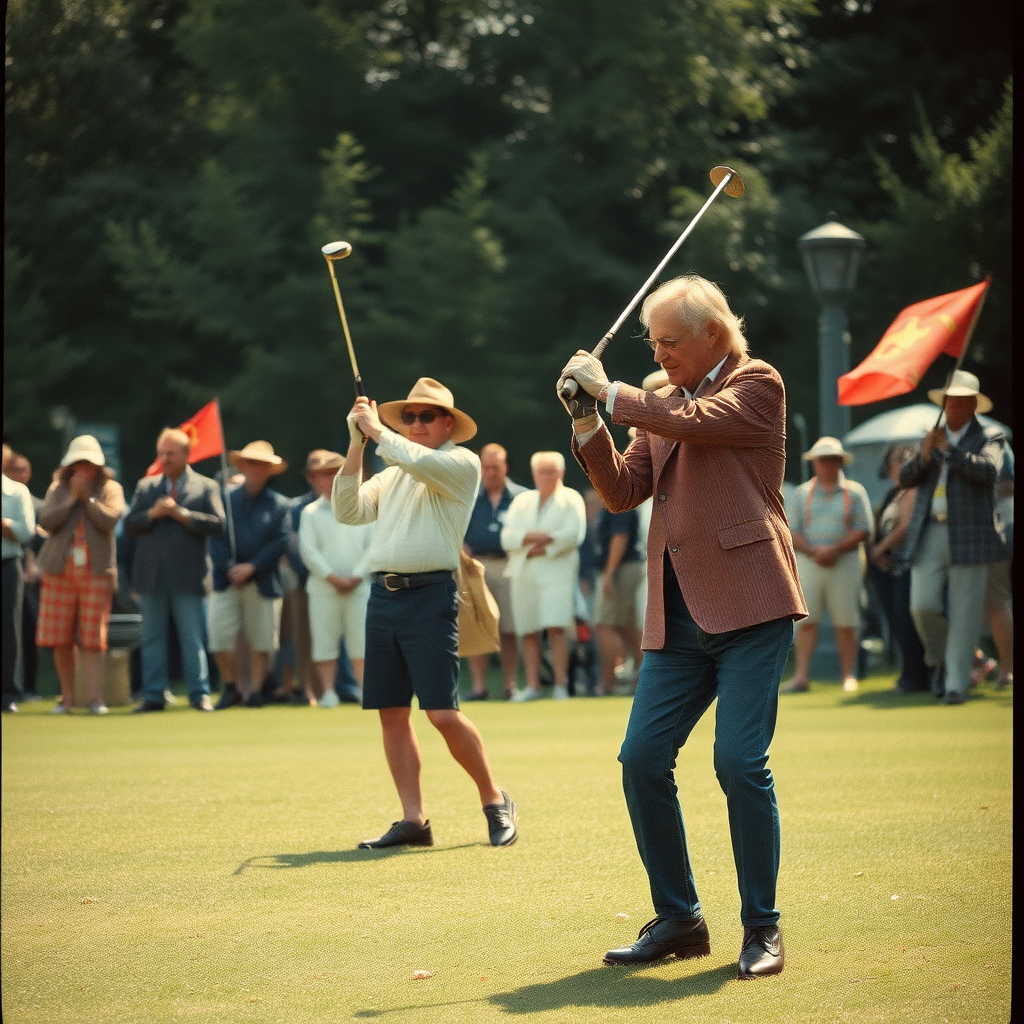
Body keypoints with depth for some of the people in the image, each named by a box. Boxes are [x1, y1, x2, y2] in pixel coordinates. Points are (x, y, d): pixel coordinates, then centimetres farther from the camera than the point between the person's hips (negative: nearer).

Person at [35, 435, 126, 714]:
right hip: (59, 571, 2)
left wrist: (87, 496, -11)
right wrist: (71, 498, -8)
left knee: (93, 639, -5)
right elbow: (46, 521, -4)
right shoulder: (58, 489, 11)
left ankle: (95, 697, -8)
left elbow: (110, 520, -11)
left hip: (97, 572, -2)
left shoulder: (110, 489, 6)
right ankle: (67, 696, 11)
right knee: (61, 639, 2)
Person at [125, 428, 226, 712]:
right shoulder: (145, 486, 14)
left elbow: (217, 524, -7)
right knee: (152, 637, 5)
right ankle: (153, 695, 8)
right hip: (152, 576, 3)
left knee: (192, 638, -2)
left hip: (187, 576, -3)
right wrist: (153, 513, -12)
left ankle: (199, 694, 2)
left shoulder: (206, 487, 5)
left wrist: (181, 514, -13)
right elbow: (130, 524, 6)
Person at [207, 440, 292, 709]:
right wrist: (230, 568, -11)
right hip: (227, 581, 0)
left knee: (261, 641, 1)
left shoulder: (279, 505, 7)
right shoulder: (225, 499, 9)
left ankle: (254, 690, 11)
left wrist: (251, 567, -11)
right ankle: (231, 687, 10)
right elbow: (216, 539, 2)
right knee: (220, 637, -6)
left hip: (263, 583, 0)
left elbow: (281, 542, -2)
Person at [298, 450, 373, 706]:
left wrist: (356, 576, -8)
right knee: (324, 643, -3)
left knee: (361, 642, -3)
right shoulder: (311, 513, 7)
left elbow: (373, 545, 4)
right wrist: (332, 578, -11)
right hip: (323, 588, 0)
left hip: (359, 586, 0)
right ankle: (328, 692, 1)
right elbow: (308, 550, -2)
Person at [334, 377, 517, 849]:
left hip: (430, 594, -7)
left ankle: (494, 800, 6)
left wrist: (378, 430, -4)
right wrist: (356, 446, 4)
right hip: (382, 594, 7)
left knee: (442, 713, -11)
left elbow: (420, 462, -18)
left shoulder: (462, 463, 2)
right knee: (392, 713, 4)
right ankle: (413, 820, 8)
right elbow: (348, 512, 11)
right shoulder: (391, 474, 22)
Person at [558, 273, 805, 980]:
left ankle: (762, 929, 0)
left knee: (740, 759, -12)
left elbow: (695, 423, -16)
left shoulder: (757, 385, 1)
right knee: (643, 758, -1)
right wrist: (589, 424, 2)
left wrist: (611, 392, -5)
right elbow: (622, 492, 15)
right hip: (679, 616, 6)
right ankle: (679, 921, 13)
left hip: (748, 604, -6)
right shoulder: (661, 404, 20)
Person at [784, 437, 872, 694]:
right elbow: (791, 533, 5)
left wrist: (834, 549, -13)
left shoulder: (854, 492, 8)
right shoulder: (801, 494, 13)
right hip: (808, 562, 1)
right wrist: (814, 552, -11)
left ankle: (848, 675, 2)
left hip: (844, 563, -1)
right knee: (806, 620, -6)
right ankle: (802, 675, -8)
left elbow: (863, 531, -1)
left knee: (845, 622, -3)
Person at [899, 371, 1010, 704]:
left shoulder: (989, 440, 6)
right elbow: (906, 478, 6)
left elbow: (988, 470, -15)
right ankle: (940, 659, 18)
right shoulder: (932, 439, 18)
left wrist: (949, 449, -20)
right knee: (924, 606, -9)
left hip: (969, 538, -3)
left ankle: (957, 683, 0)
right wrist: (923, 455, -13)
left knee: (964, 614, -5)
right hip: (929, 536, 3)